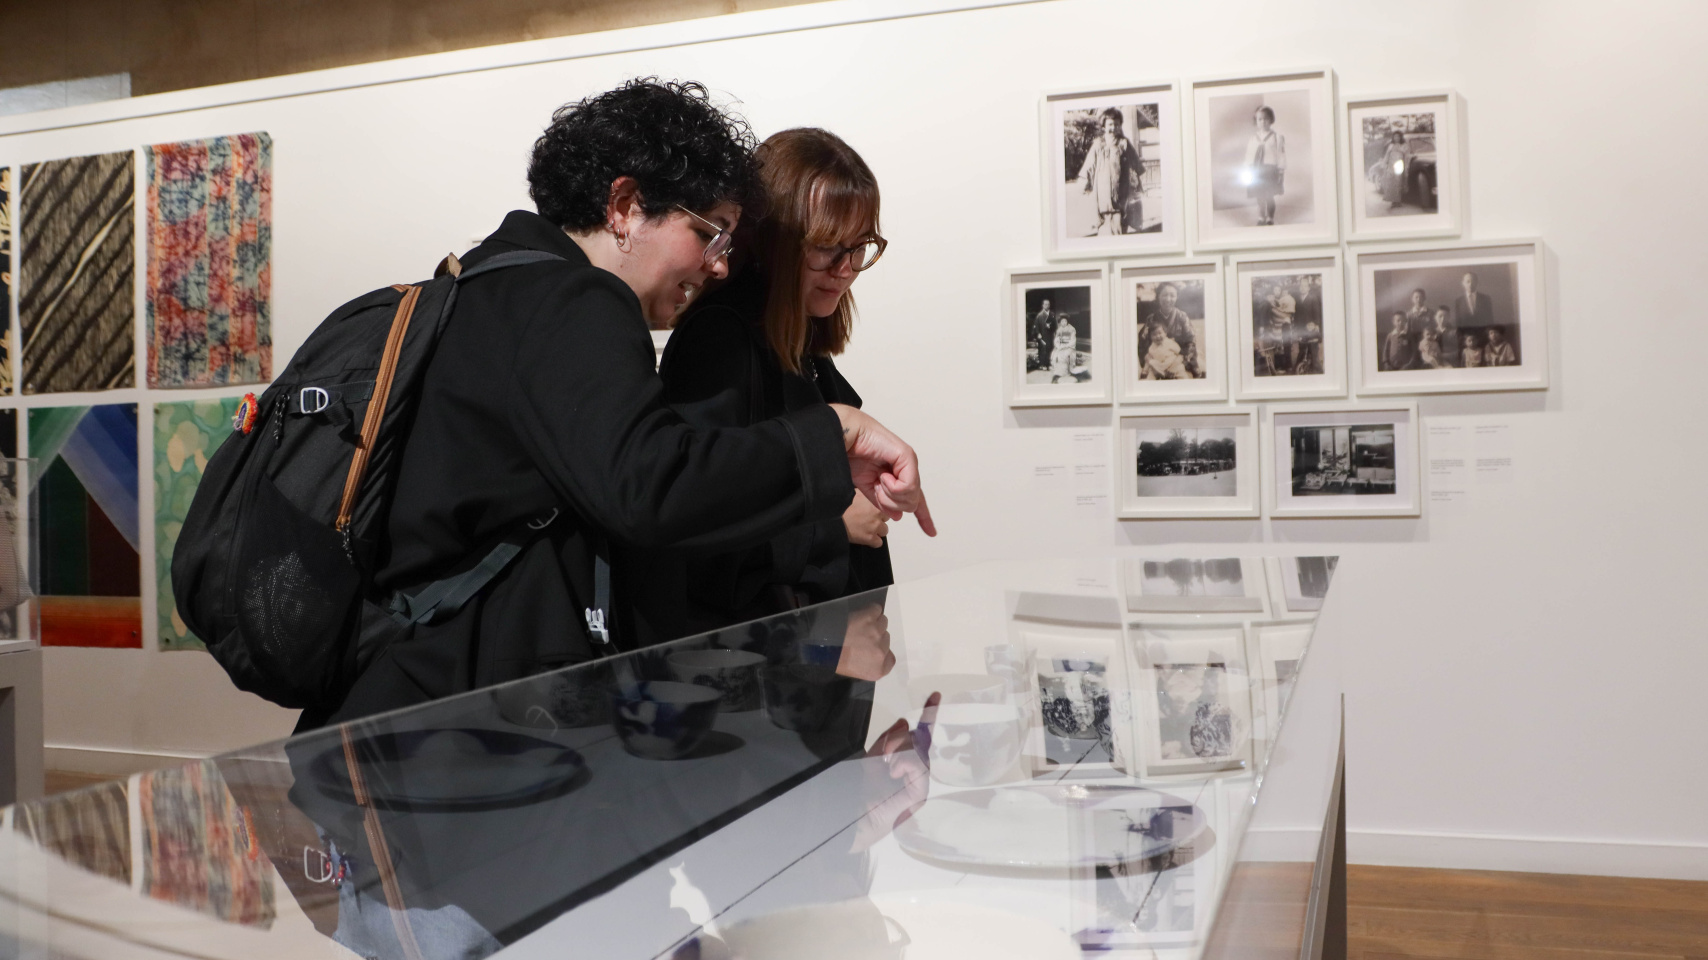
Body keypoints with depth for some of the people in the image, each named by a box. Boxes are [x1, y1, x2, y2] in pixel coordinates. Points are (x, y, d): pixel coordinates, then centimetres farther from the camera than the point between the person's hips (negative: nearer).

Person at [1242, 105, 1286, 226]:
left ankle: (1270, 220, 16)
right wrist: (1246, 171, 2)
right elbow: (1248, 156, 7)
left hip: (1270, 170, -3)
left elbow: (1281, 156, -4)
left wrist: (1280, 172, -6)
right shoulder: (1252, 138, 3)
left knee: (1269, 197, 3)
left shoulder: (1277, 137, -5)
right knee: (1259, 198, 10)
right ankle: (1261, 219, 22)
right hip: (1255, 171, 3)